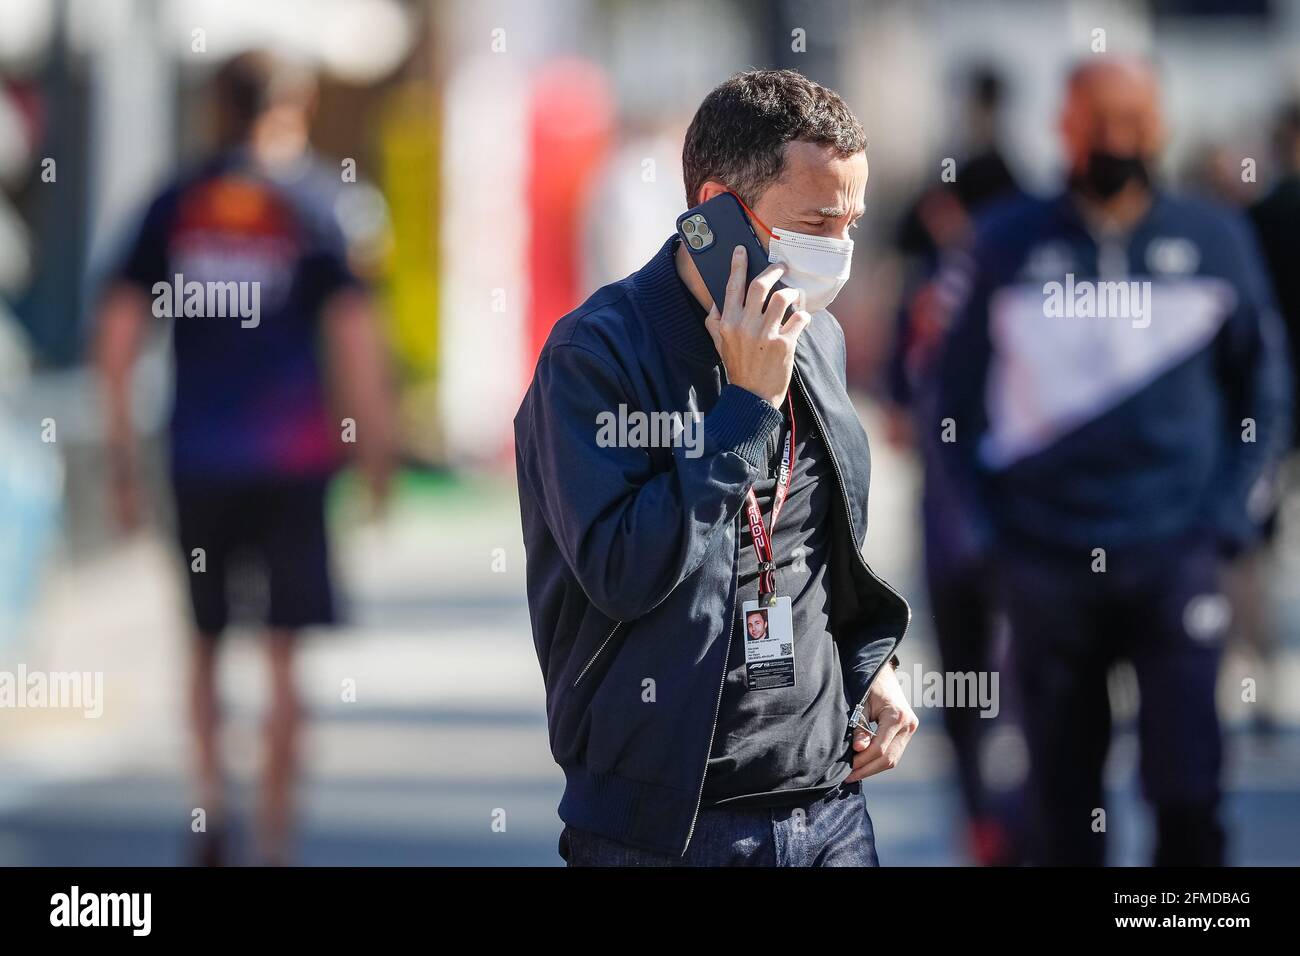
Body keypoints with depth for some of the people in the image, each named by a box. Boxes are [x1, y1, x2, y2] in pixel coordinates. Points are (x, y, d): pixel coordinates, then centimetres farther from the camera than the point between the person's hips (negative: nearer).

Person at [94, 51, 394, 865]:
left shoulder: (173, 208, 5)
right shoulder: (315, 207, -2)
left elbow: (118, 333, 3)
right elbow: (356, 333, -8)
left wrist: (123, 461, 8)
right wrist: (379, 455, -2)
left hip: (199, 458, 2)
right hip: (294, 460, -2)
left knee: (207, 641, 17)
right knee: (284, 651, 2)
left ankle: (210, 792, 1)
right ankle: (275, 834, 0)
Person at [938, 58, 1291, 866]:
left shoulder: (1215, 241, 5)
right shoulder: (1010, 245, 4)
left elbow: (1263, 388, 11)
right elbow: (963, 389, 9)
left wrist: (1228, 517, 1)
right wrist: (988, 521, 1)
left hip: (1176, 557, -1)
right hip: (1044, 558, 1)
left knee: (1187, 786, -7)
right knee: (1063, 797, 5)